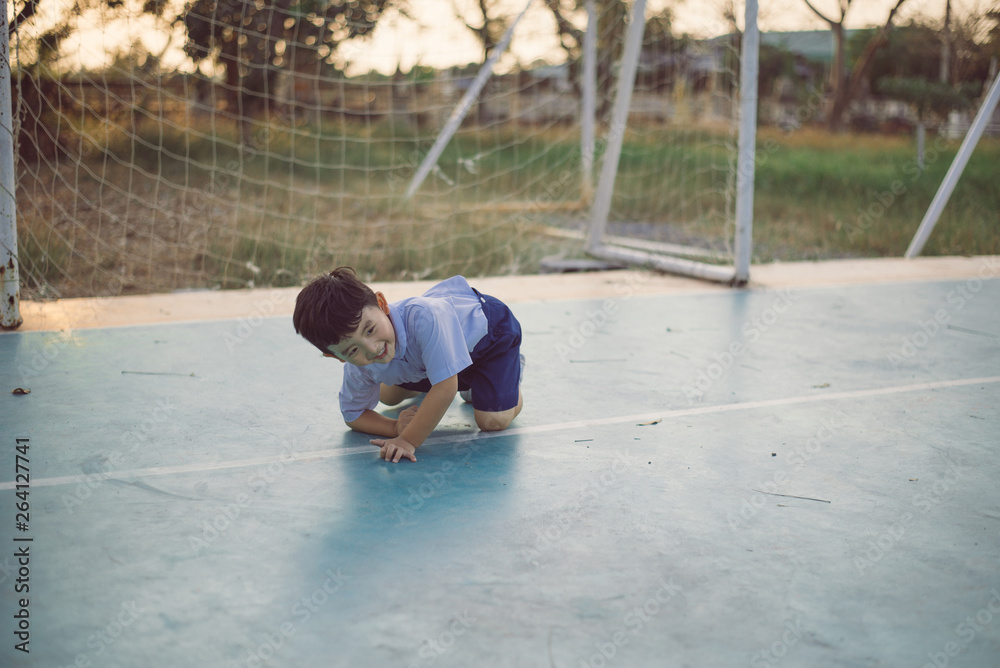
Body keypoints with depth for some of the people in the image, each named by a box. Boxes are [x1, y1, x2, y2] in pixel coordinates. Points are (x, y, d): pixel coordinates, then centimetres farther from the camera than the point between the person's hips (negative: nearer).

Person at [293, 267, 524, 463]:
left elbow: (445, 388, -48)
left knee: (494, 421, -17)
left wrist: (409, 441, -42)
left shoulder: (424, 318, -51)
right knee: (388, 396, 19)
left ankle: (512, 366, 16)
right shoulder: (358, 367, -28)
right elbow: (352, 415, -10)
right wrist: (396, 428, -29)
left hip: (486, 324, -5)